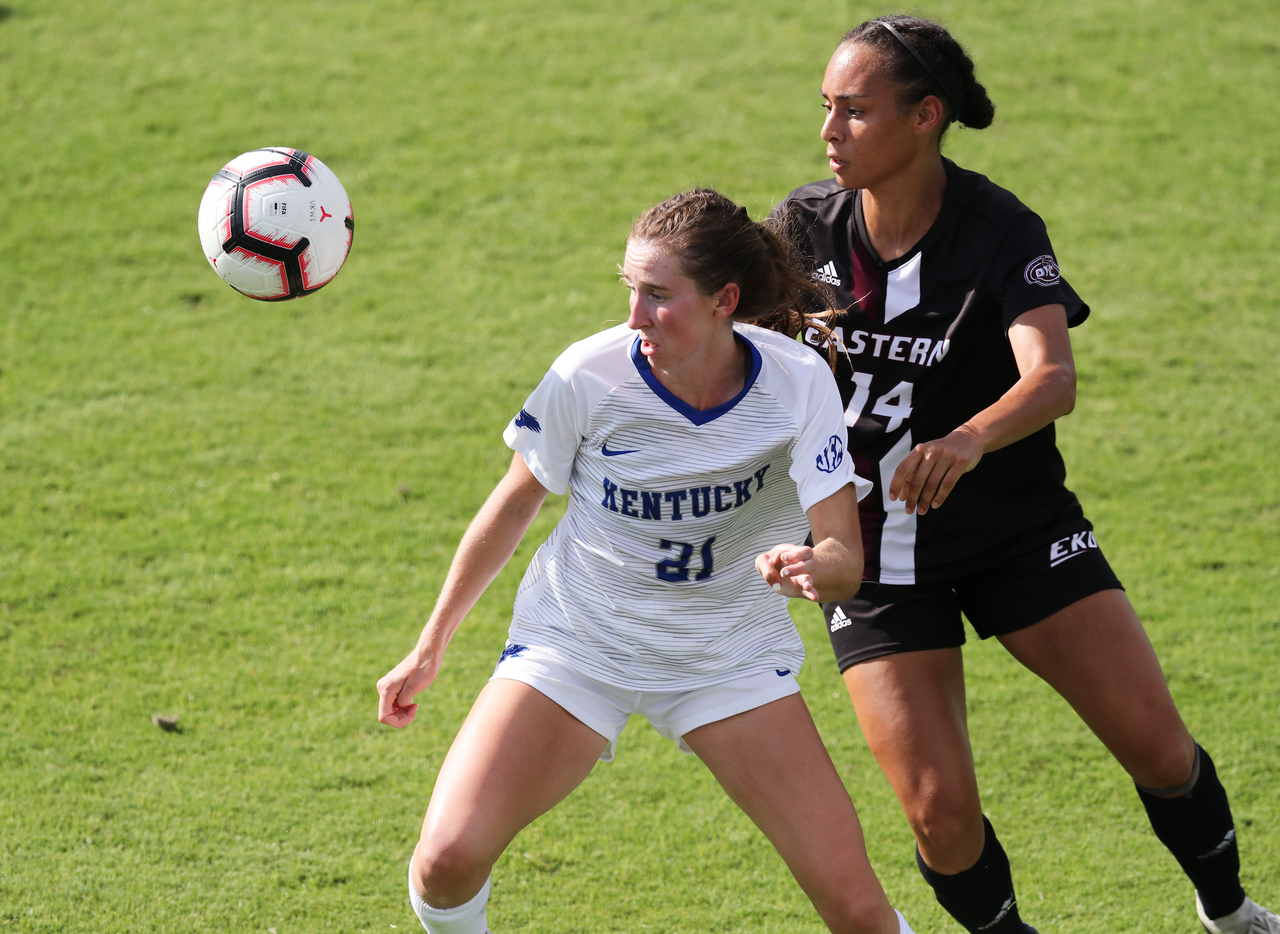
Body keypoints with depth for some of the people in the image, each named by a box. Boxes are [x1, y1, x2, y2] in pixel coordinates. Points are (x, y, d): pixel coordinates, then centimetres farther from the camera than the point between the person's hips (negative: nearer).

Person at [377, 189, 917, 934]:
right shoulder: (590, 375, -20)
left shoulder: (798, 382, -19)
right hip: (575, 644, 0)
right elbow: (514, 507, -3)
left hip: (731, 659, 0)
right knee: (448, 857, -18)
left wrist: (813, 569, -47)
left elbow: (847, 558, -21)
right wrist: (430, 649, 6)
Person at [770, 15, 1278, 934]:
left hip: (1019, 528, -1)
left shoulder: (1000, 230, -17)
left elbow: (1053, 379, -34)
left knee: (1159, 747, -5)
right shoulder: (806, 226, -8)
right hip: (876, 559, 1)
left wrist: (967, 441, -54)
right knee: (941, 811, -11)